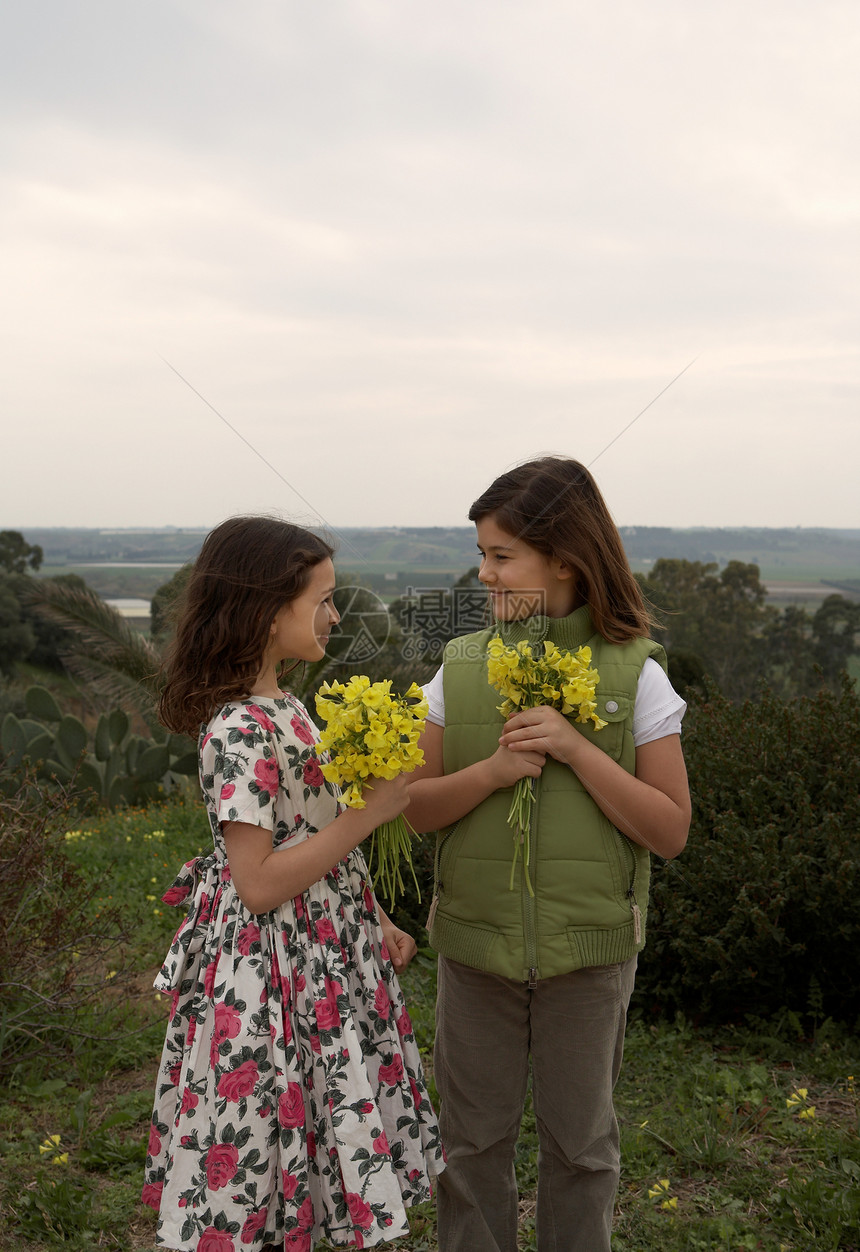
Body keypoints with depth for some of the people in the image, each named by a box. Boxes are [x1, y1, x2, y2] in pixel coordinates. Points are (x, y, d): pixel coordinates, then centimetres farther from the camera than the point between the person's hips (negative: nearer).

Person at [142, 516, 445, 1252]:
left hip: (324, 954, 9)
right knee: (268, 1164, 7)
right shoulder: (241, 731, -23)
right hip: (275, 970, -9)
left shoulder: (281, 708, 6)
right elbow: (259, 882, -24)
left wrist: (373, 922, 13)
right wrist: (371, 812, -22)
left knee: (307, 1157, 20)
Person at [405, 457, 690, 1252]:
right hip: (475, 944, 2)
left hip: (589, 949, -1)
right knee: (474, 1137, 16)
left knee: (580, 1140, 17)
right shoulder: (461, 667, -2)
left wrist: (577, 750, -22)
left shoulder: (635, 674, -9)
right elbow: (417, 808, 0)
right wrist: (493, 770, -19)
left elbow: (670, 832, -10)